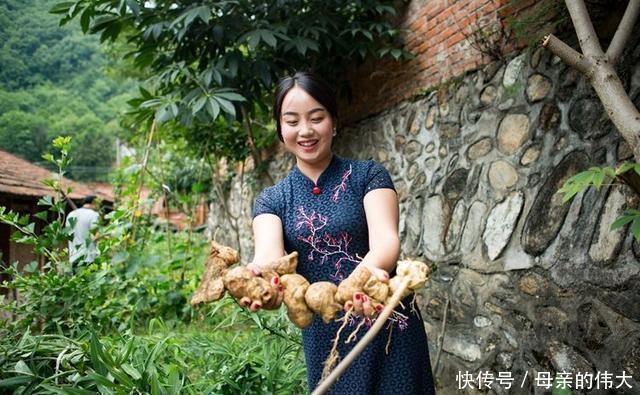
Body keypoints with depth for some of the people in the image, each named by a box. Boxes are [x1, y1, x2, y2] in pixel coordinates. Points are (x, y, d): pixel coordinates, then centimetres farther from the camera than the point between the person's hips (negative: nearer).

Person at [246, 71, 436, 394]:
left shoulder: (369, 175, -5)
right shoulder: (270, 200, 1)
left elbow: (385, 237, -21)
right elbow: (268, 252, -18)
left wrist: (369, 271, -45)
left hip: (389, 331, -2)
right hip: (323, 338, 2)